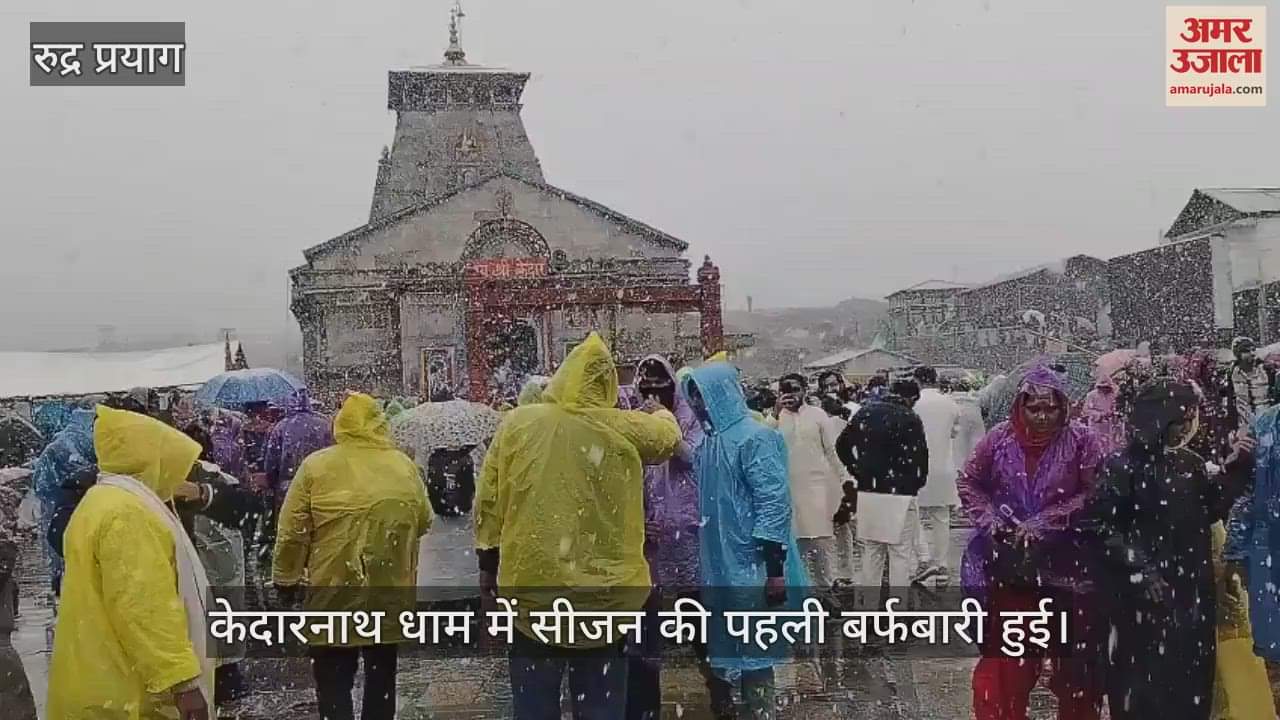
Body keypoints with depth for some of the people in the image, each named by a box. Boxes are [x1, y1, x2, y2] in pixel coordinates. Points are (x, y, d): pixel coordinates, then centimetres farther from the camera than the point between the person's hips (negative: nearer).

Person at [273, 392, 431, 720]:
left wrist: (286, 578, 6)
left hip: (334, 592, -3)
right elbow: (423, 522, 12)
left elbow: (293, 532, -6)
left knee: (334, 683, 5)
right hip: (390, 592, 4)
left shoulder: (316, 465, -6)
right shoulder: (404, 465, 3)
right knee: (381, 677, 18)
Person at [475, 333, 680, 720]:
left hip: (532, 587, 0)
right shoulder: (624, 429, -5)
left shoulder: (516, 423, -3)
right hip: (603, 593, 0)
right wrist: (662, 411, 40)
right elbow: (669, 433, 17)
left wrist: (488, 566, 12)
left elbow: (488, 501, 1)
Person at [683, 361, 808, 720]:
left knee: (751, 652, 1)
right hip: (717, 565, 8)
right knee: (721, 649, 14)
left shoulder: (754, 438, -14)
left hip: (749, 566, -8)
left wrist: (774, 568, -22)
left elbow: (775, 502, -18)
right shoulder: (708, 441, 10)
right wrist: (702, 560, 18)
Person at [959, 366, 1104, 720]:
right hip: (1010, 561, 1)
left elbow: (1093, 494, -10)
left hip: (1066, 562, -1)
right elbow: (968, 482, 7)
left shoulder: (1081, 440, -6)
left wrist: (1045, 522, -16)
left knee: (1074, 651, 10)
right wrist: (990, 519, -7)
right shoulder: (1000, 438, -2)